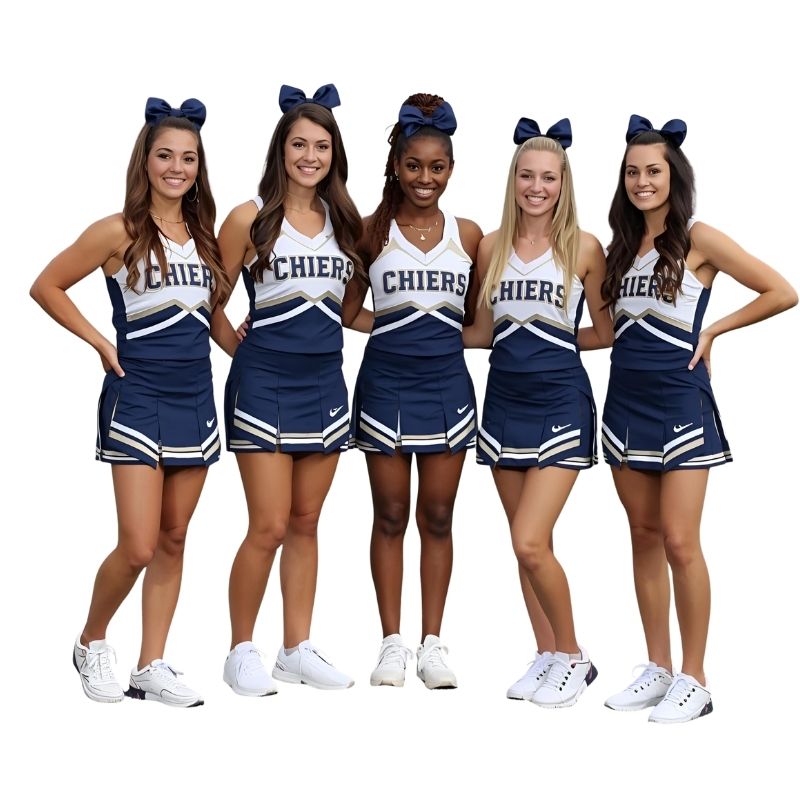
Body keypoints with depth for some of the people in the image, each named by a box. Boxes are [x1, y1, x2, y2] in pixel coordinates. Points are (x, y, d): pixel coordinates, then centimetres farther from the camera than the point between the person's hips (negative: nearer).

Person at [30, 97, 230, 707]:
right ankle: (91, 643, 17)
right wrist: (100, 343, -6)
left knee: (174, 539, 8)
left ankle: (152, 666, 16)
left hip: (196, 399, 5)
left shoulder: (204, 233, 9)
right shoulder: (120, 232, -6)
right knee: (138, 547, -8)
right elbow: (47, 286, -2)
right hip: (138, 400, -5)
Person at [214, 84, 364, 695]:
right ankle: (241, 651, 9)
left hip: (325, 385, 5)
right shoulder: (251, 219, -5)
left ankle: (298, 649, 19)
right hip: (264, 387, -4)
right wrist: (247, 352, 4)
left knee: (305, 523, 10)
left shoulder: (344, 222, 9)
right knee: (269, 527, -5)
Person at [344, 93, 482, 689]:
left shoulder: (468, 235, 6)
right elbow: (348, 310, 6)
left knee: (438, 517, 6)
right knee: (391, 516, 5)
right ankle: (392, 644, 13)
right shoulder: (372, 232, 1)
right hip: (386, 383, -1)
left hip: (448, 384, 1)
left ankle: (433, 644, 13)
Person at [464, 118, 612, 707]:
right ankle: (547, 655, 22)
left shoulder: (584, 248, -4)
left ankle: (574, 657, 6)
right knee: (528, 546, 9)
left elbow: (605, 333, 2)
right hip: (505, 403, 4)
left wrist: (550, 340, 0)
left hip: (560, 405, -4)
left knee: (530, 542, -13)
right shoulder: (492, 247, 6)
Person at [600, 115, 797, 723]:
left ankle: (694, 681, 1)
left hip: (679, 402, -6)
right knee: (645, 538, 9)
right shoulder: (622, 245, 12)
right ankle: (658, 669, 17)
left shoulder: (698, 240, -6)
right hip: (626, 400, 6)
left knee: (679, 542, -8)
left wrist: (712, 332, -6)